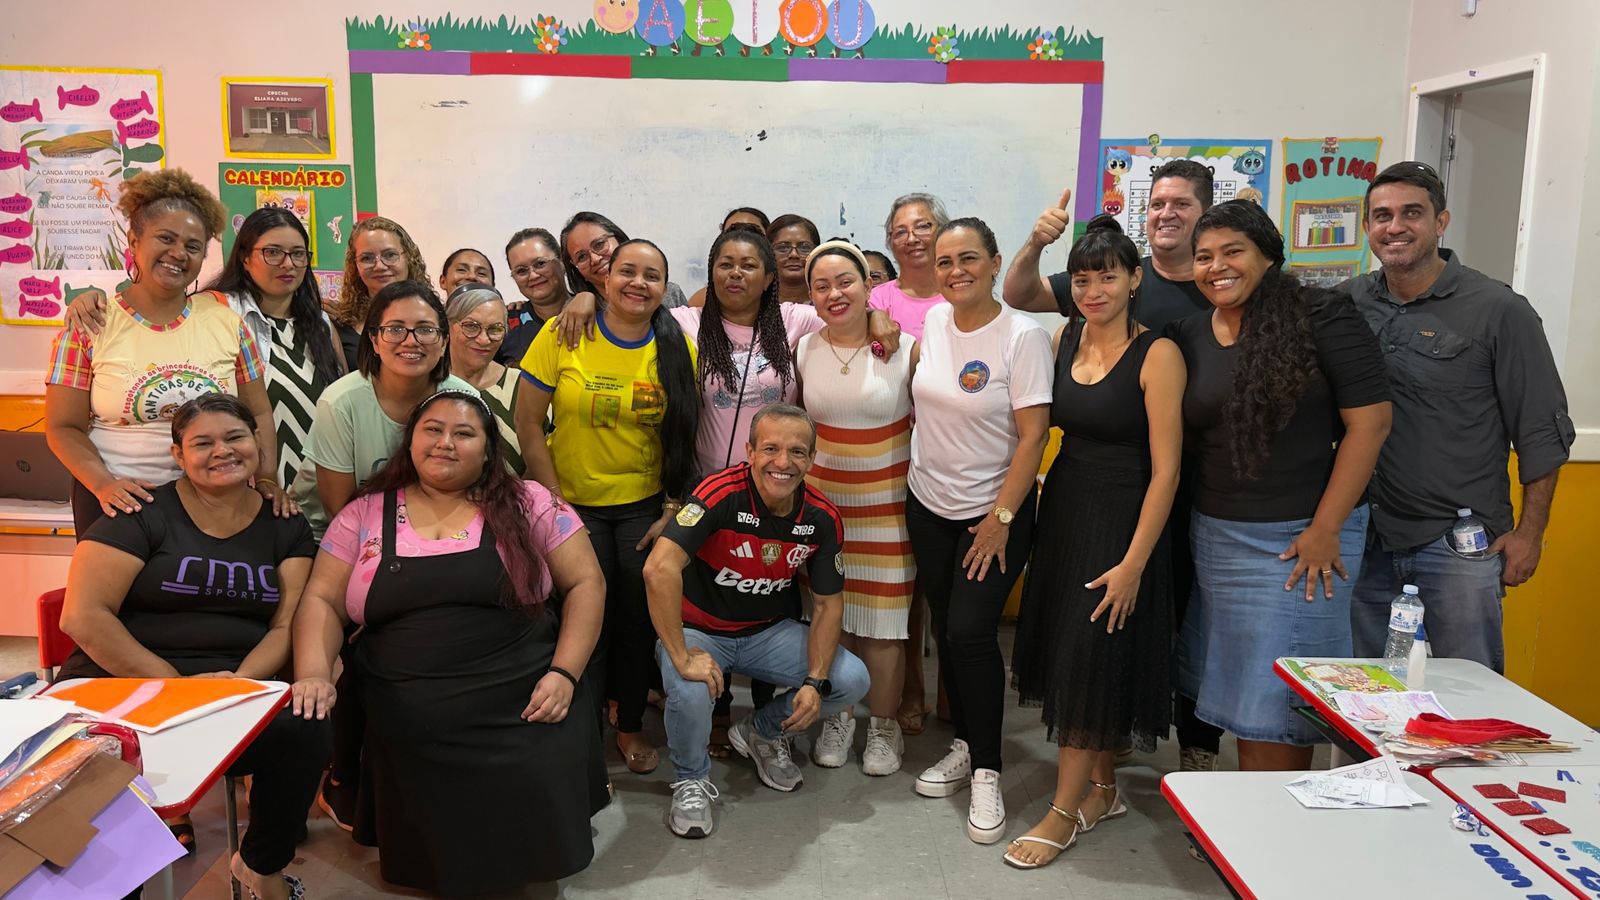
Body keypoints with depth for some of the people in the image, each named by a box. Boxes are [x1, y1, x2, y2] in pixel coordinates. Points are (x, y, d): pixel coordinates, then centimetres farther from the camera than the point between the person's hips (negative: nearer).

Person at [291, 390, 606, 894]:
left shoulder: (528, 505, 3)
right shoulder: (365, 515, 10)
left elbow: (585, 584, 2)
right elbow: (322, 601, 7)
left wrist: (564, 674, -10)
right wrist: (314, 676, -11)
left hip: (521, 708, -1)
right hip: (409, 724, 2)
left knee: (539, 798, -22)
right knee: (429, 840, -15)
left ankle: (521, 864, 11)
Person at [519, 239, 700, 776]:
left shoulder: (678, 349, -3)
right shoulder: (562, 334, -8)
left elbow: (688, 438, 1)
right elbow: (526, 424, -6)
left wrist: (673, 511, -4)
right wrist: (554, 501, -8)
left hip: (645, 505, 2)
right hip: (576, 504, -1)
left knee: (639, 617, 3)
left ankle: (631, 726, 25)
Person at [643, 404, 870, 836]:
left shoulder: (822, 518, -10)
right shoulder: (722, 494, -27)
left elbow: (828, 603, -1)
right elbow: (659, 569, -38)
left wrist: (815, 681, -13)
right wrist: (681, 657, -36)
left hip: (770, 631, 5)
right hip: (699, 629, -4)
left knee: (852, 680, -11)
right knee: (690, 693, -35)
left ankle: (763, 731, 18)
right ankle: (691, 780, 1)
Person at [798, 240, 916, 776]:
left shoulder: (905, 347, -8)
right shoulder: (803, 351, 1)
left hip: (887, 504, -2)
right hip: (821, 499, 3)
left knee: (882, 620, 3)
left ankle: (883, 724, 22)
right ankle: (838, 716, 27)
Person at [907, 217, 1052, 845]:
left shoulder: (1023, 336, -14)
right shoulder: (932, 321, 2)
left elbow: (1033, 436, -15)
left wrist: (1001, 519, -16)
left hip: (994, 511, -5)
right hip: (928, 504, 5)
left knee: (971, 632, -12)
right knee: (946, 630, 10)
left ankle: (986, 772, 5)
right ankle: (964, 746, 28)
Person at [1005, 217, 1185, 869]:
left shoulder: (1157, 355, -14)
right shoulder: (1065, 337, 4)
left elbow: (1165, 468, -16)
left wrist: (1134, 561, -18)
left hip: (1122, 517, -6)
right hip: (1063, 508, 6)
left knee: (1090, 656, -3)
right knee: (1062, 644, 12)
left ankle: (1066, 811, 11)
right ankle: (1103, 788, 30)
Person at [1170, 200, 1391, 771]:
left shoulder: (1321, 317, -8)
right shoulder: (1190, 336, 8)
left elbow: (1370, 421, -11)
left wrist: (1325, 529, -14)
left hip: (1300, 538, -5)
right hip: (1214, 536, 5)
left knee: (1279, 698, 0)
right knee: (1234, 686, 12)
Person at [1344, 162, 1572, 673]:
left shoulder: (1500, 312, -6)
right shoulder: (1350, 302, 4)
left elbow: (1543, 432, -4)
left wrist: (1530, 532, -6)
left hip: (1459, 545, -3)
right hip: (1368, 536, 4)